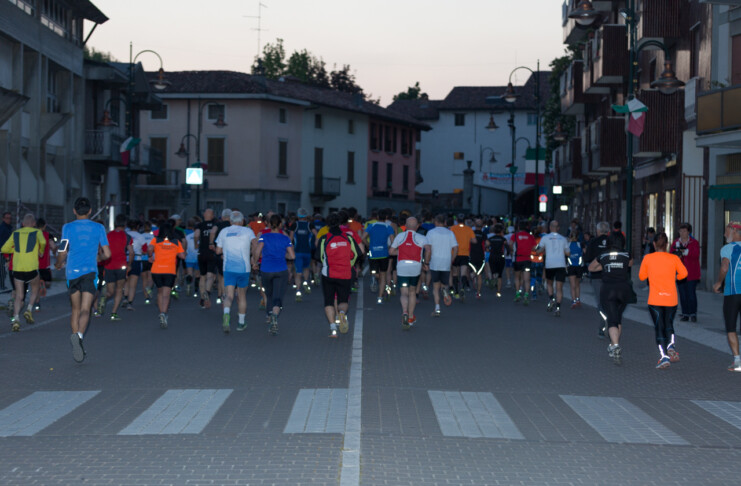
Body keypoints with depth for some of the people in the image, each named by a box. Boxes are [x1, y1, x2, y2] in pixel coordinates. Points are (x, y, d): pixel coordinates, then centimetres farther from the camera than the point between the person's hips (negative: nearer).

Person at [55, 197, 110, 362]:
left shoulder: (68, 228, 2)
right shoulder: (99, 228, 5)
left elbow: (62, 252, -4)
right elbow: (107, 254, 5)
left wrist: (58, 265, 17)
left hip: (72, 273, 1)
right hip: (90, 272, -1)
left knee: (75, 310, 15)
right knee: (85, 310, -11)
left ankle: (75, 335, 16)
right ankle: (79, 335, -36)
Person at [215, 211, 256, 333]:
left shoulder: (224, 232, 7)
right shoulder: (247, 231, 2)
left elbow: (218, 251, 9)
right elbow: (255, 244, -15)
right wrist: (251, 255, 2)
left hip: (228, 268, 0)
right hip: (244, 268, 0)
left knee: (229, 296, -5)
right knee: (242, 296, 15)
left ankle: (226, 314, -34)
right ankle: (241, 323, 22)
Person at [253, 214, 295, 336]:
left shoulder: (264, 236, 1)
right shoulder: (285, 238, 5)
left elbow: (257, 251, -13)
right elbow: (292, 256, 2)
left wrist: (255, 262, 4)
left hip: (266, 270, 1)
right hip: (281, 271, -1)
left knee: (268, 294, 22)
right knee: (278, 297, -11)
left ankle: (270, 316, 32)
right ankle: (274, 316, -37)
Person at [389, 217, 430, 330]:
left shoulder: (400, 236, 8)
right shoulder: (421, 238, 3)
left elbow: (391, 251, 9)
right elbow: (428, 249, -14)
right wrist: (426, 262, 0)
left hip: (402, 266, 0)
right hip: (416, 267, 0)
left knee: (404, 293, -1)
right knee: (412, 291, 19)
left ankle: (405, 312, -30)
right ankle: (411, 317, 25)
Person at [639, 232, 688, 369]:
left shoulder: (648, 258, 0)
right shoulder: (674, 258, 1)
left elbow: (642, 276, 7)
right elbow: (683, 273, -8)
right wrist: (674, 278, 11)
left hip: (655, 300, -1)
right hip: (671, 300, 1)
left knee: (659, 328, 2)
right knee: (669, 325, 19)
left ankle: (664, 356, -11)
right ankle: (671, 345, -8)